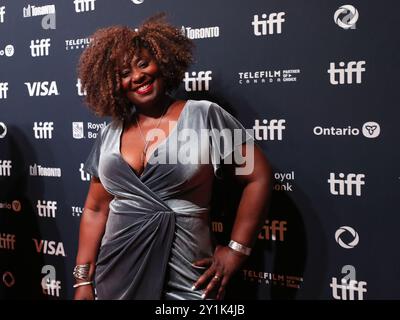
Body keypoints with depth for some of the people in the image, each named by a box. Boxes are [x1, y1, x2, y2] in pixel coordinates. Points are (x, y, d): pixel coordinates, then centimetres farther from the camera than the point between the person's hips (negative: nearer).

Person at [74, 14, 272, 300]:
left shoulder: (204, 115, -7)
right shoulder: (109, 135, 6)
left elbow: (258, 178, -7)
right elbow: (95, 210, 9)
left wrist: (236, 251, -10)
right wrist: (84, 280, 5)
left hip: (183, 277, -3)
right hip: (116, 274, 4)